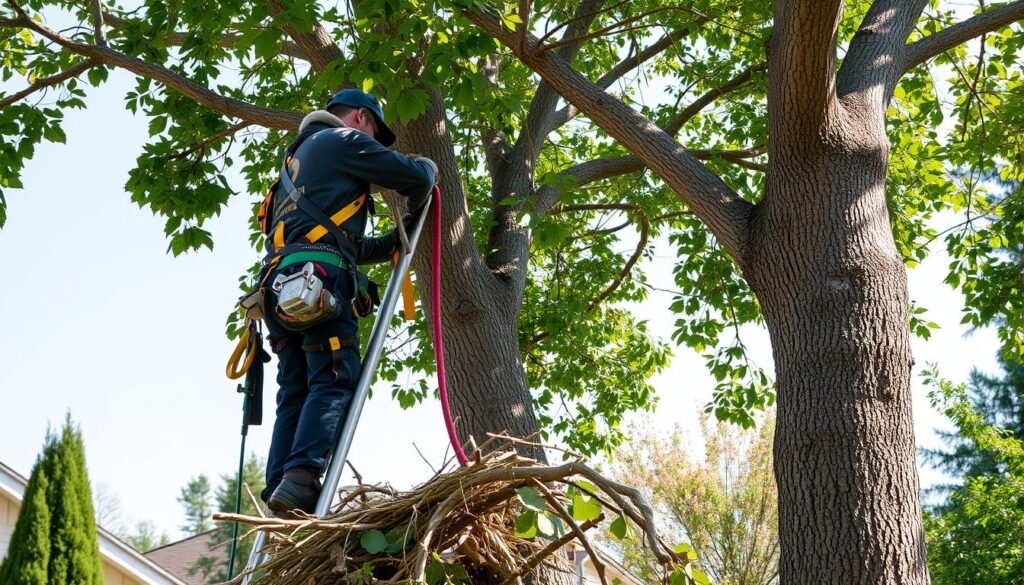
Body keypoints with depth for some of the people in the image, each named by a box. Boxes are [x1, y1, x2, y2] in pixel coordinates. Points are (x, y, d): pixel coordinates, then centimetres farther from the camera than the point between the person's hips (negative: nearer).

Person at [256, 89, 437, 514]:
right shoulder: (344, 140, 9)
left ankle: (279, 499, -5)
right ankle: (300, 480, -31)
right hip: (320, 279, -9)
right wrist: (428, 166, 26)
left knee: (295, 395, 4)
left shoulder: (298, 156, 36)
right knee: (335, 383, -16)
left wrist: (393, 243, 40)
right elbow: (414, 177, 3)